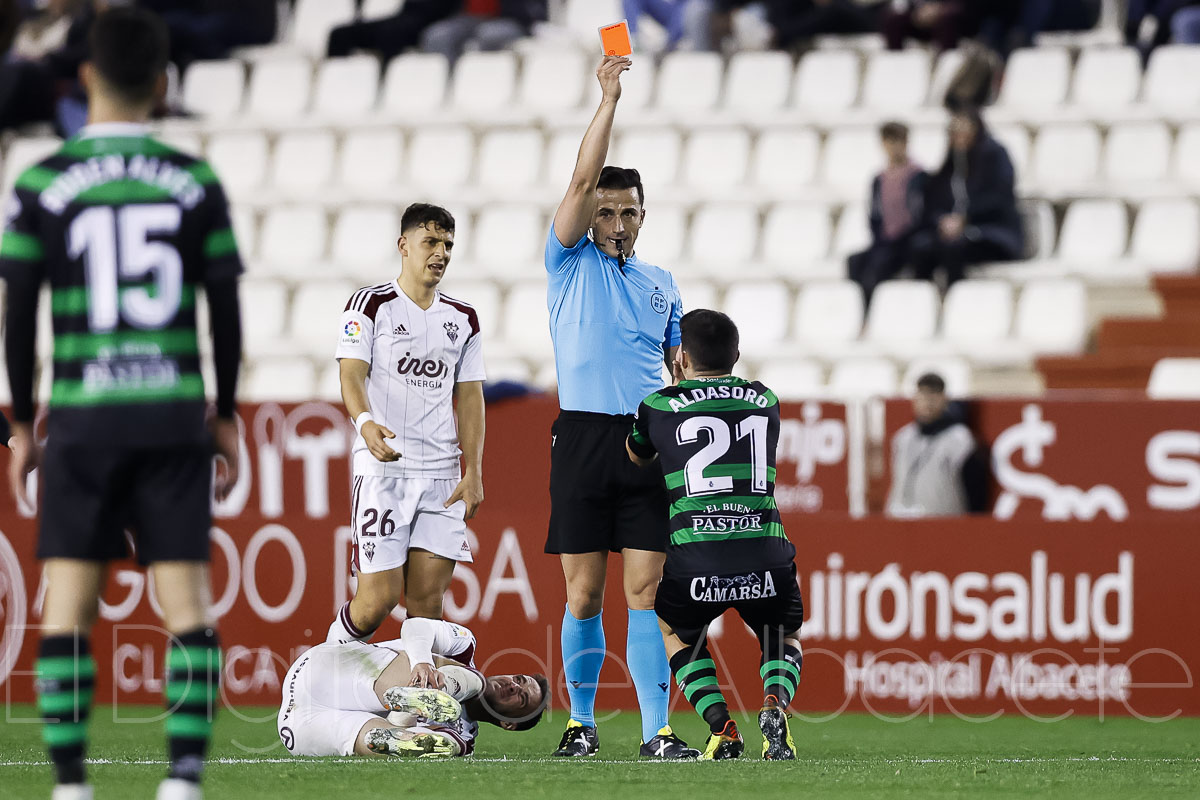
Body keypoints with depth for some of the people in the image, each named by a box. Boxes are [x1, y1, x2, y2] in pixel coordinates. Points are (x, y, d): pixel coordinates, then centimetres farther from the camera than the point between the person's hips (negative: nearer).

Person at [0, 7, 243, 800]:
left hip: (83, 415, -1)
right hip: (174, 414, 1)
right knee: (188, 601, 2)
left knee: (68, 606, 4)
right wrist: (227, 416, 14)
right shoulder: (195, 183, 2)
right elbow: (225, 309, 4)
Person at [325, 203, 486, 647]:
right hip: (383, 465, -4)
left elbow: (469, 398, 15)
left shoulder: (463, 319, 15)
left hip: (442, 474, 4)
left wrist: (474, 473, 4)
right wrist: (366, 422, -30)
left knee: (427, 601, -2)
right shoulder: (371, 305, 0)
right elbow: (352, 376, -8)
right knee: (380, 596, -10)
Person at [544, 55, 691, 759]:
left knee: (646, 591, -4)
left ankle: (657, 730, -6)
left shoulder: (661, 283, 18)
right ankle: (582, 722, 10)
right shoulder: (571, 264, 9)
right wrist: (609, 98, -7)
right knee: (584, 594, 0)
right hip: (584, 437, -2)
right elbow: (583, 180, -4)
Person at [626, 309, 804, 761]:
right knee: (785, 639, 28)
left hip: (695, 561, -1)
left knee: (678, 632, 31)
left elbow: (635, 458, 31)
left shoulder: (659, 407, 9)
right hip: (766, 556, 1)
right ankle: (776, 700, -7)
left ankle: (720, 725, 8)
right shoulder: (765, 402, 17)